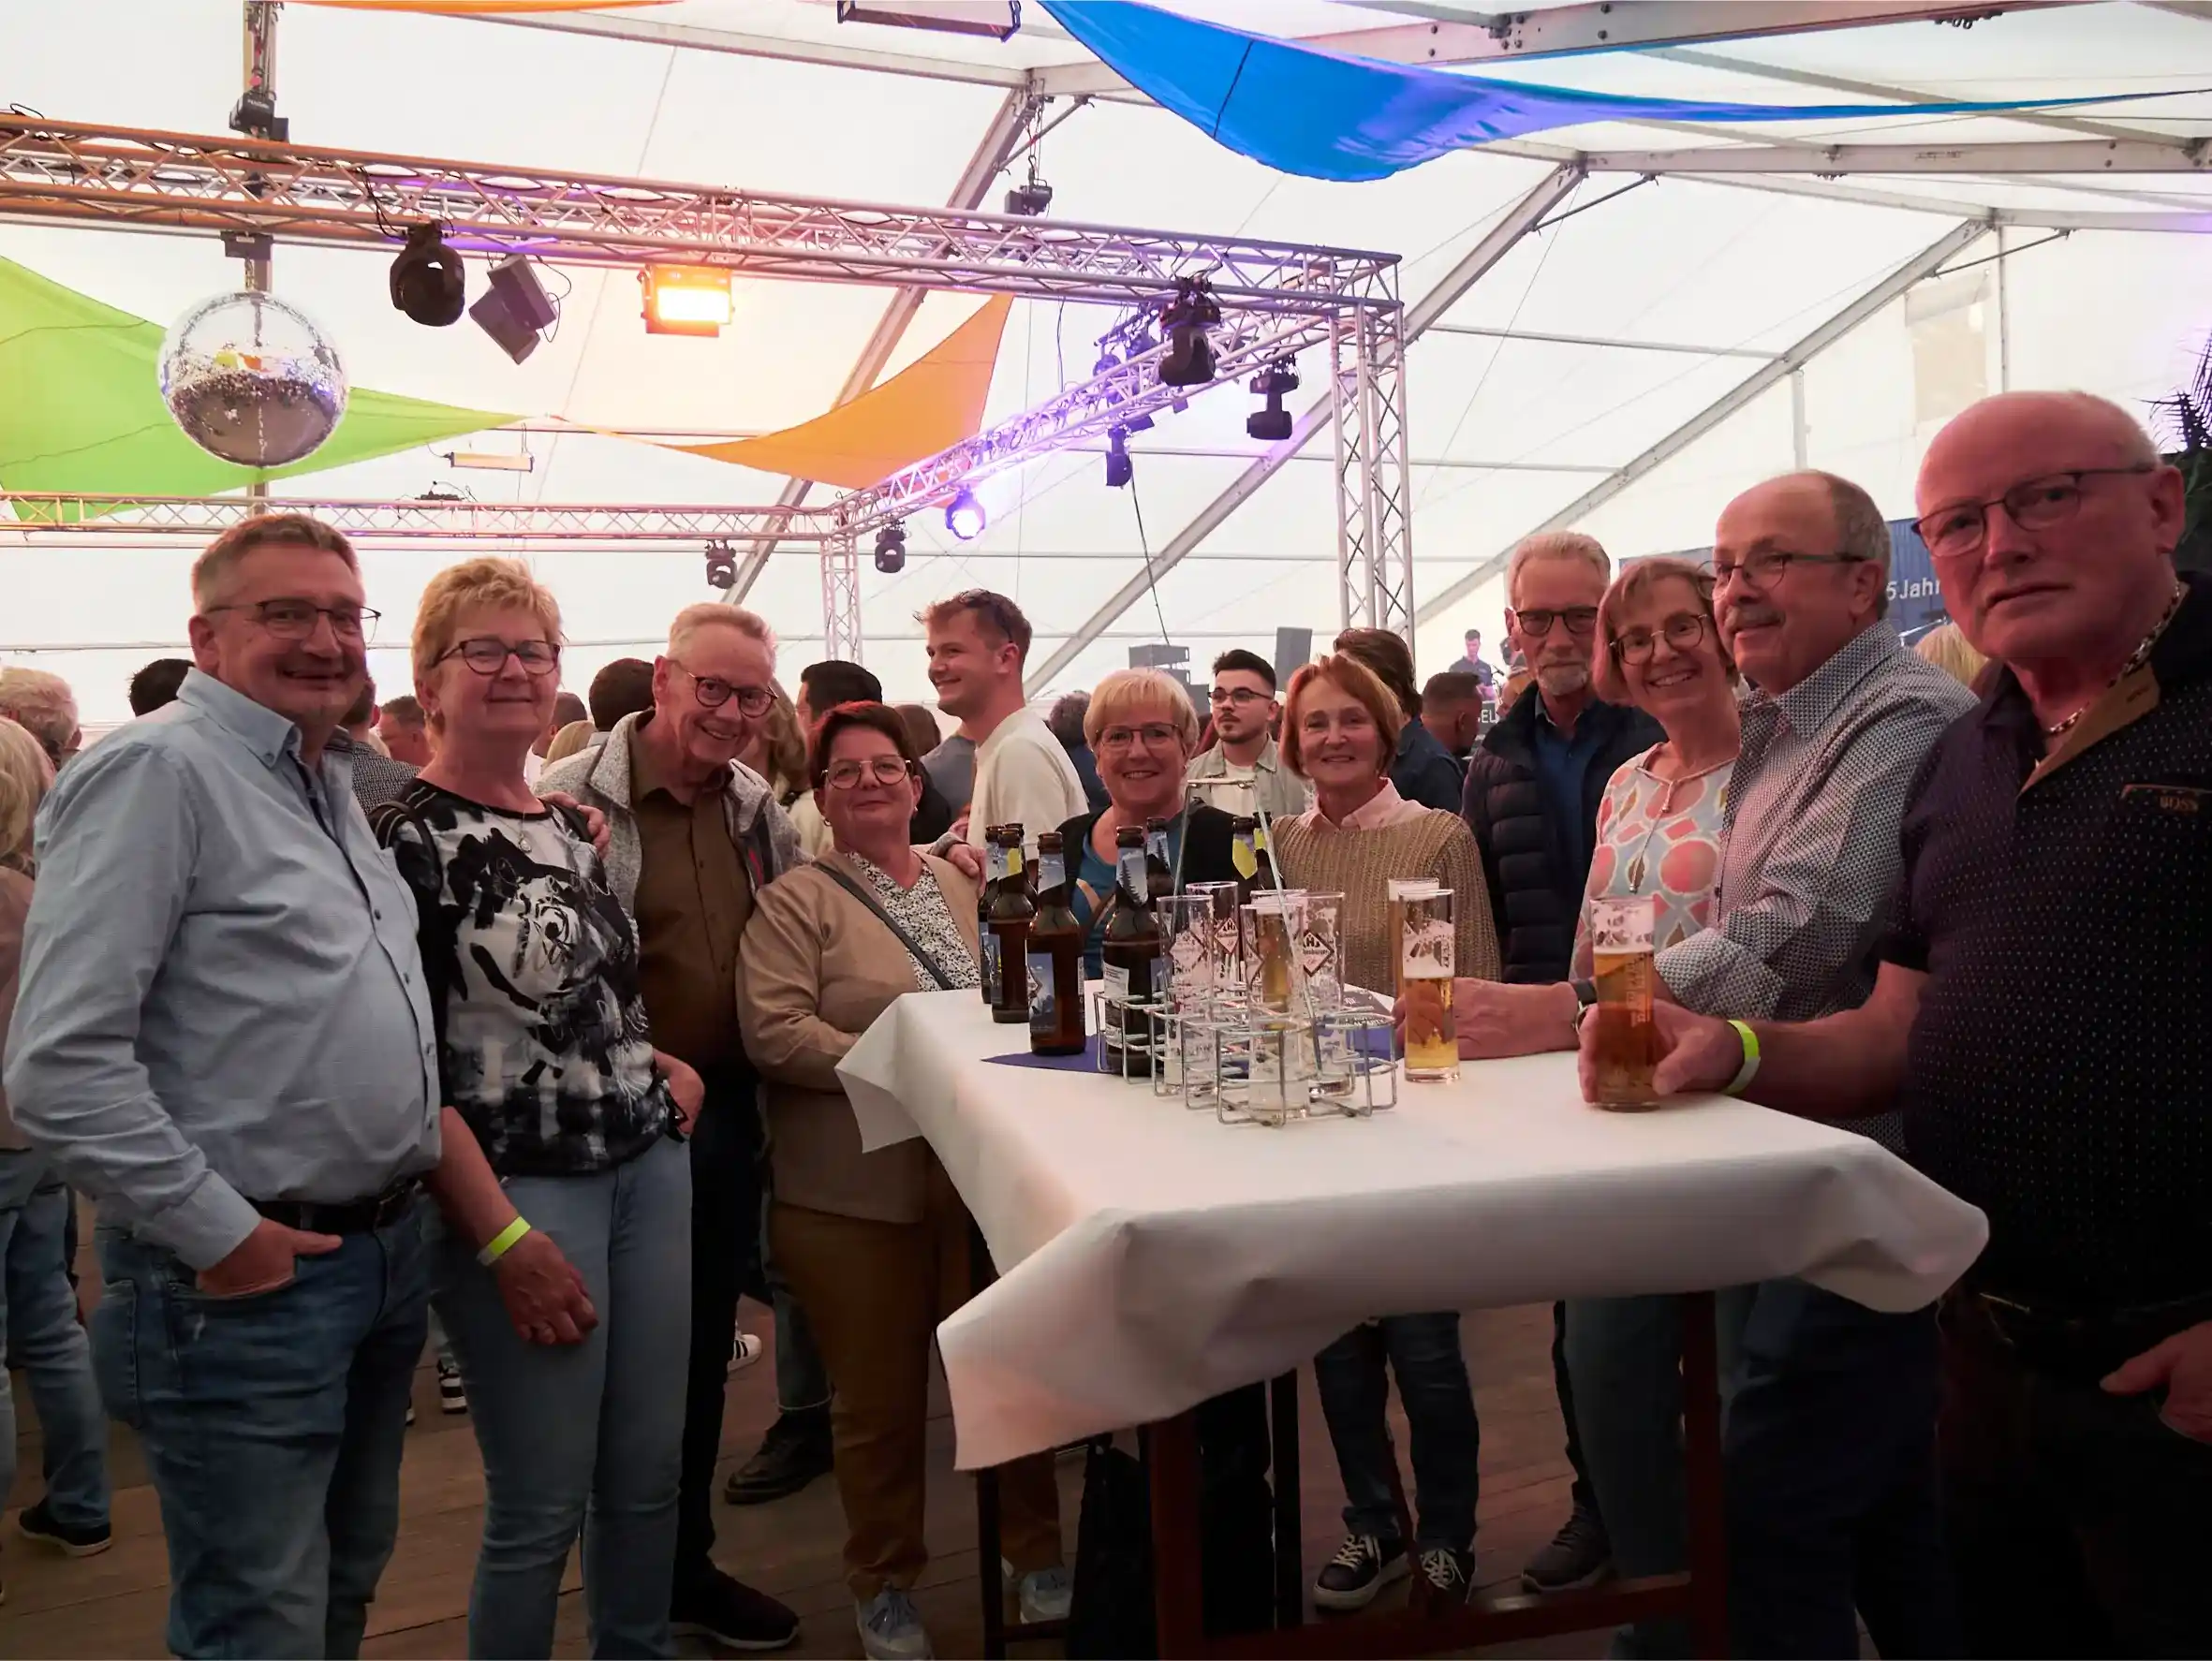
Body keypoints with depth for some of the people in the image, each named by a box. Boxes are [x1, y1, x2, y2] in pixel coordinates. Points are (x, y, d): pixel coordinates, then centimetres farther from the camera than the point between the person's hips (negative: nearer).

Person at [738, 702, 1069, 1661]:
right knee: (880, 1398, 9)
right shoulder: (795, 903, -5)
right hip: (854, 1191, -4)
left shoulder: (964, 887, 10)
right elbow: (774, 1032, -16)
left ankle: (1036, 1553, 33)